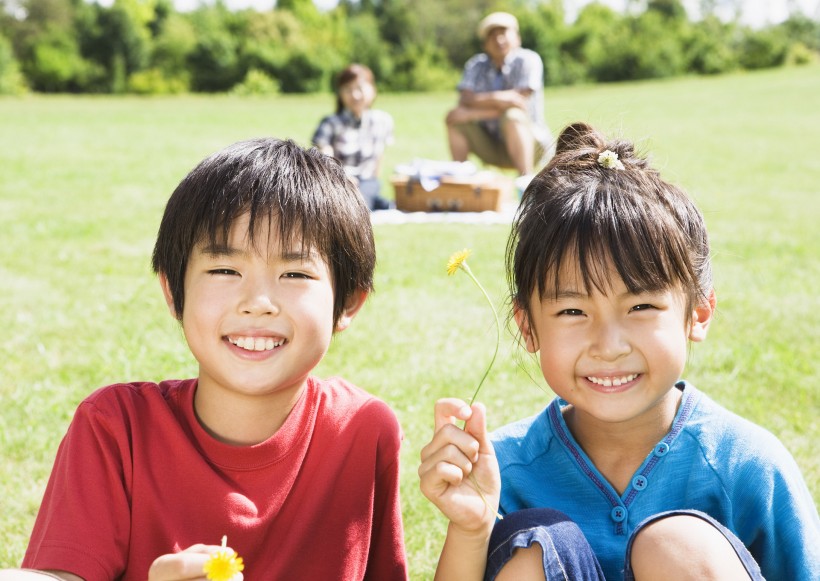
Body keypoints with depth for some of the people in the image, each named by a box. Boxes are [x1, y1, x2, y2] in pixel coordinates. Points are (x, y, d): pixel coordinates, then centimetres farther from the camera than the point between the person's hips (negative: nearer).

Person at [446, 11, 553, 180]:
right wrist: (497, 99, -32)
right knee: (455, 118, -15)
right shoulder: (476, 65, 1)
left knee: (512, 116, -34)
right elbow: (465, 100, -14)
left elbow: (519, 102, -21)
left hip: (531, 143, -4)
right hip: (491, 146, 4)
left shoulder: (528, 60, -12)